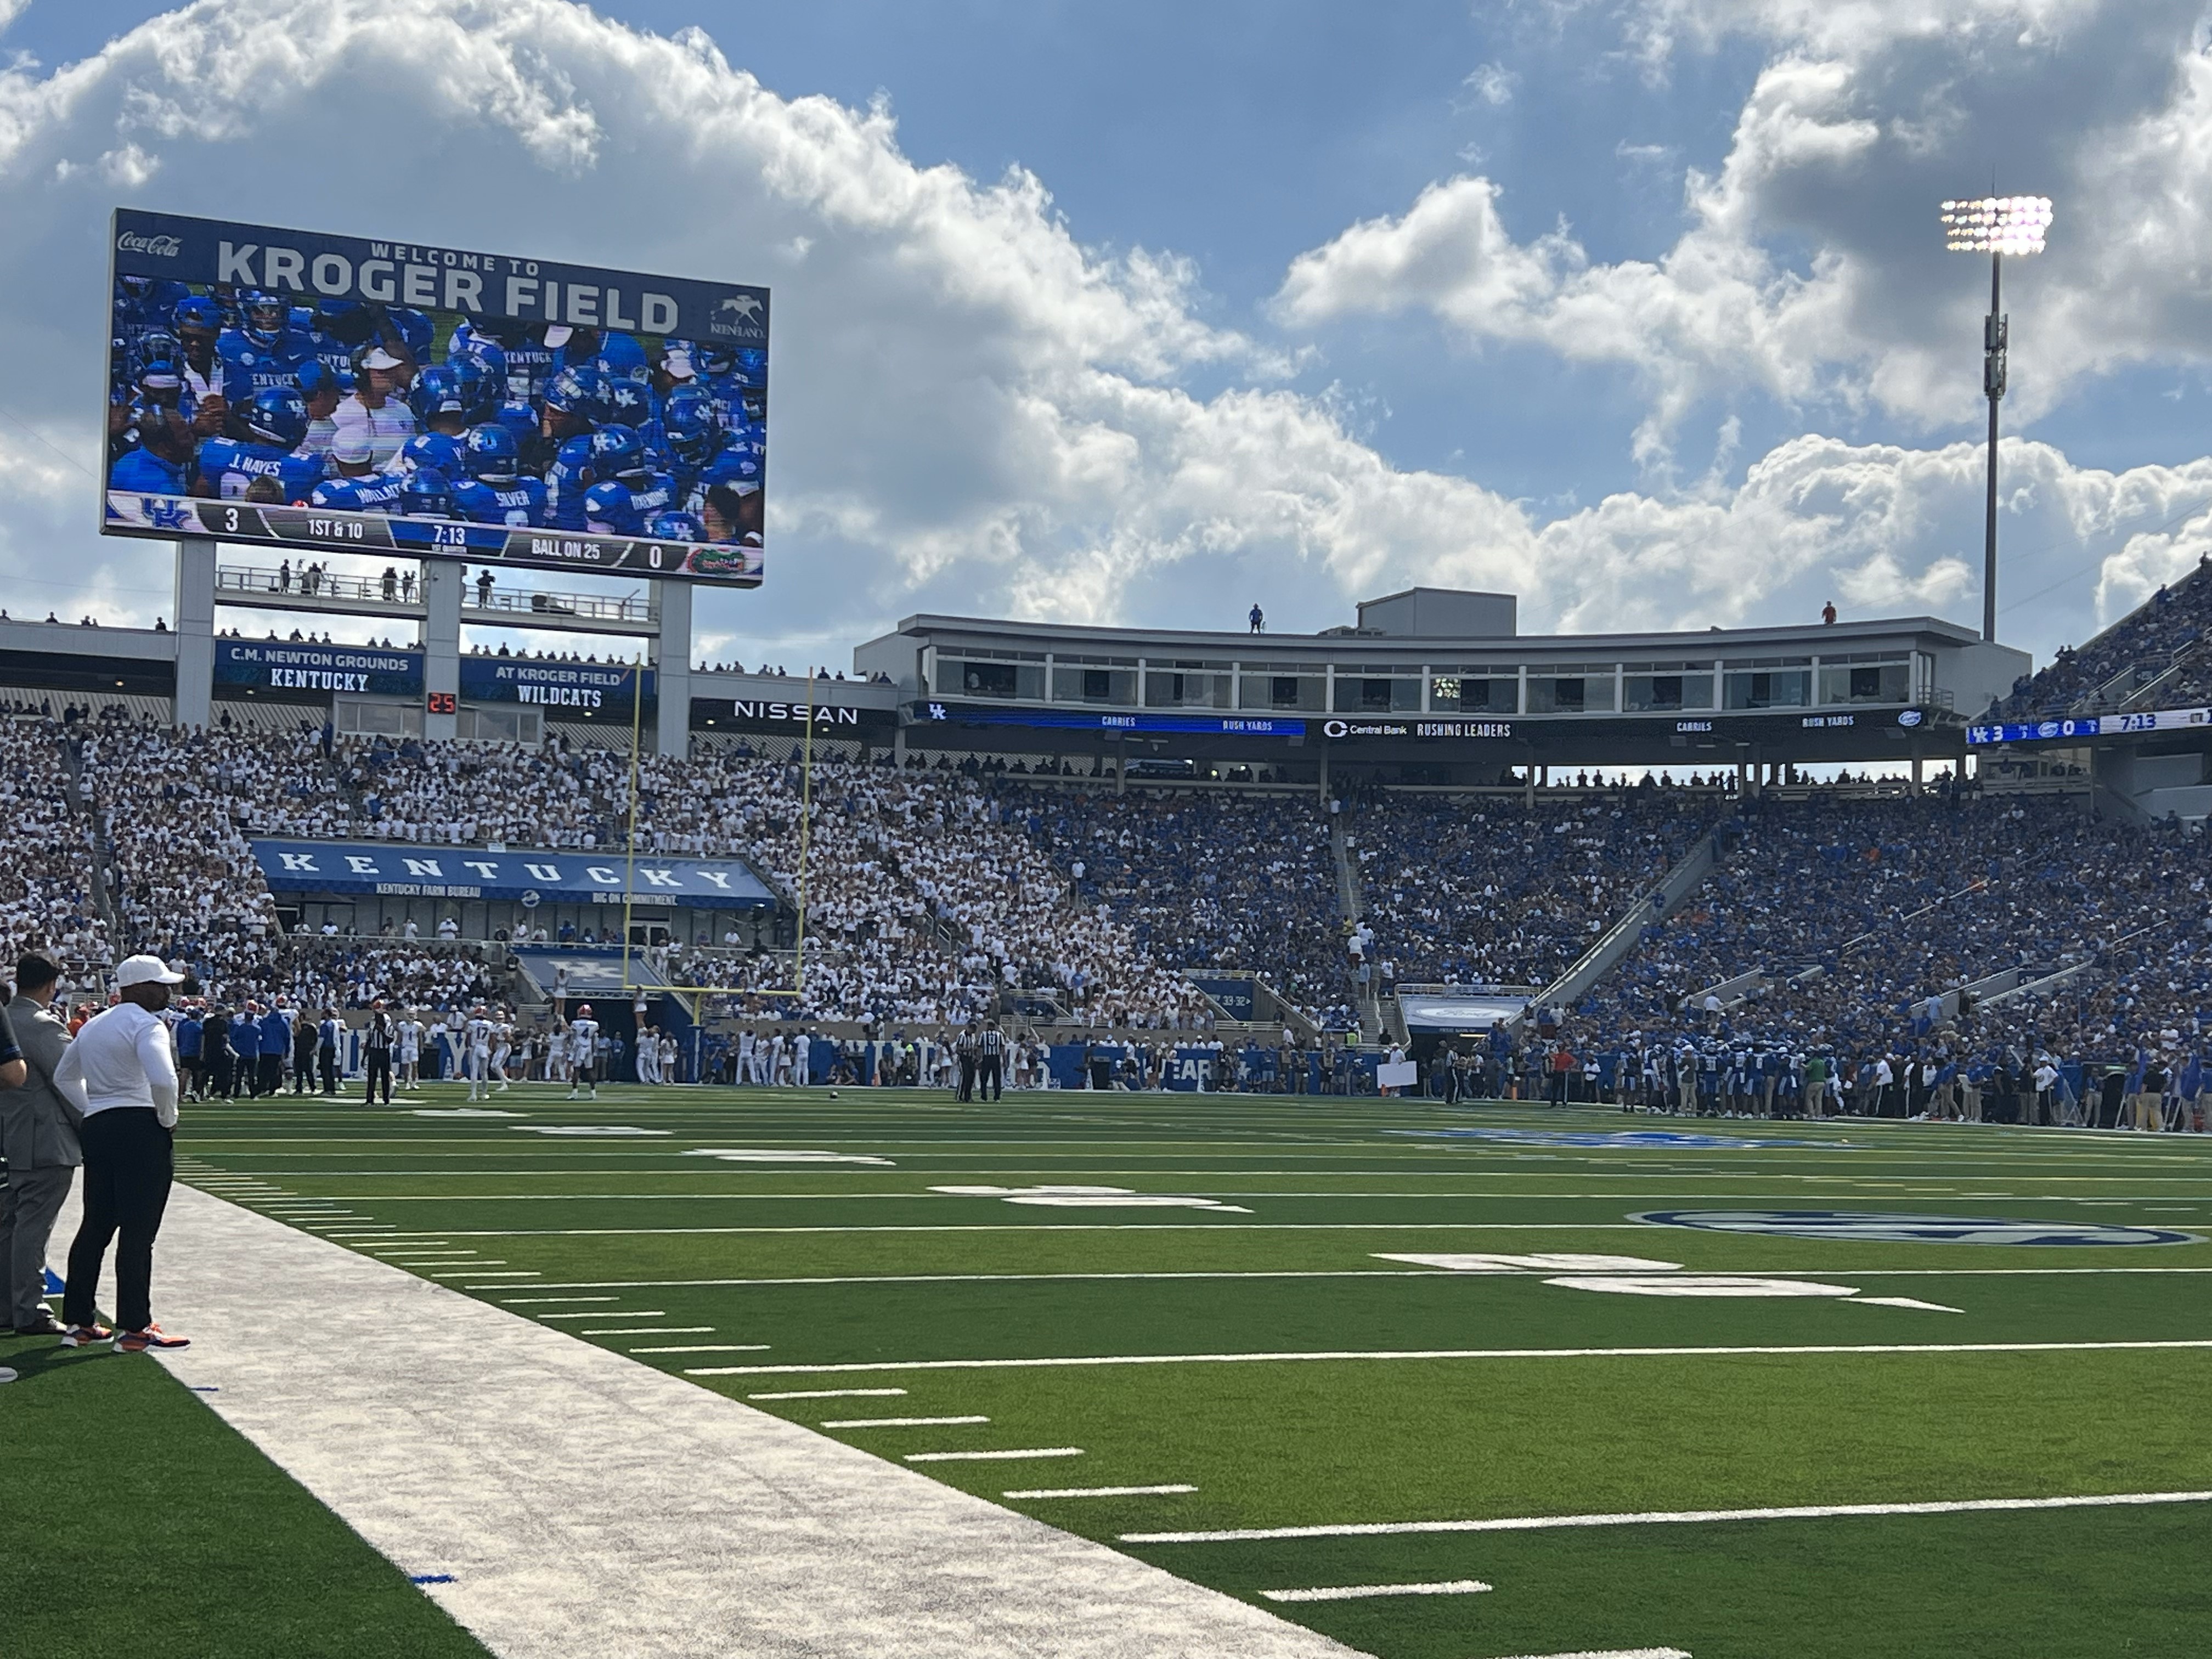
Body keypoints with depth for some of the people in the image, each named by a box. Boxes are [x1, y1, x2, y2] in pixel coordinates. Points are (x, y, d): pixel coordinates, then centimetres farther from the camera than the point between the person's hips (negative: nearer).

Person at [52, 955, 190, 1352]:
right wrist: (168, 1121, -10)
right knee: (138, 1231, -5)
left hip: (96, 1128, 9)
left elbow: (64, 1076, 27)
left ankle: (78, 1322, 18)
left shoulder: (94, 1025, 18)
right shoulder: (146, 1025, -10)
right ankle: (134, 1329, -3)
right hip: (141, 1132, -9)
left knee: (95, 1226, 14)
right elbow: (163, 1078, -26)